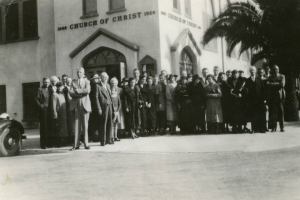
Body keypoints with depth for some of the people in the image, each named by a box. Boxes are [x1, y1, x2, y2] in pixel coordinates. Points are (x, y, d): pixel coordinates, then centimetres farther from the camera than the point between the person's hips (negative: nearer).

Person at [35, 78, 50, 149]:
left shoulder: (49, 89, 16)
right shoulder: (40, 90, -1)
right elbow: (36, 99, -5)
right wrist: (41, 106, -14)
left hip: (49, 110, 5)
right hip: (43, 110, -5)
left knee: (49, 127, 5)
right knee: (43, 127, -4)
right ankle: (43, 144, 0)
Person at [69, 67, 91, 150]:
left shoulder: (86, 81, 9)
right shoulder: (73, 82, 14)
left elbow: (87, 90, -10)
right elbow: (71, 93, 0)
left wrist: (77, 90, -8)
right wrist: (81, 93, -11)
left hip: (85, 104, -1)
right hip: (76, 105, 1)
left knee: (85, 125, 0)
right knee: (77, 125, 0)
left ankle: (86, 144, 4)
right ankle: (76, 145, 2)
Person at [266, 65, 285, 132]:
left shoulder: (282, 76, 13)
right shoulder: (270, 77, 18)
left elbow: (282, 84, -3)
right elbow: (267, 84, 0)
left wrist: (273, 84, -2)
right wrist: (277, 84, -6)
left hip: (280, 96, -1)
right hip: (272, 96, 1)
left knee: (281, 111, -3)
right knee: (272, 112, -3)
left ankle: (282, 127, 1)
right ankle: (273, 127, -1)